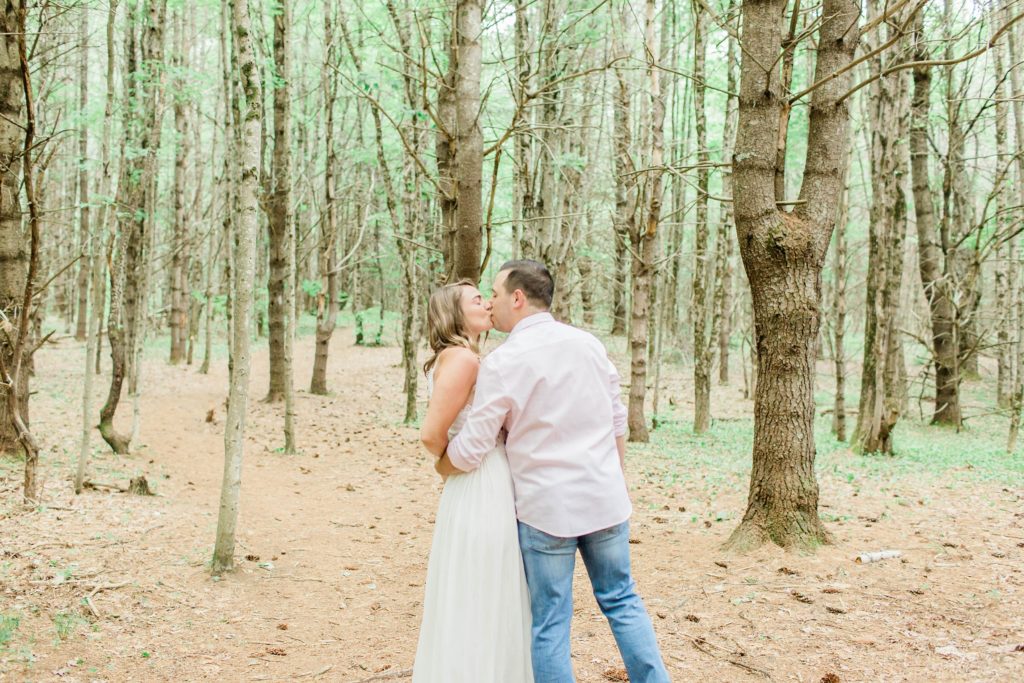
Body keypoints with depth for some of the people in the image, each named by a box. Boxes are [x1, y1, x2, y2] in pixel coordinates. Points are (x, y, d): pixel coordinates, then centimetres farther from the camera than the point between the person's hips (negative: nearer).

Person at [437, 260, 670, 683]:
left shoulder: (501, 363, -12)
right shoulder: (588, 343, 4)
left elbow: (469, 452, -10)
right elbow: (617, 423, 10)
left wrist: (440, 469, 11)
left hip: (546, 507, -5)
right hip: (605, 499, 5)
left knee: (549, 623, 6)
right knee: (622, 602, 18)